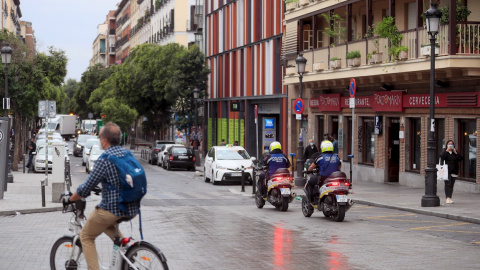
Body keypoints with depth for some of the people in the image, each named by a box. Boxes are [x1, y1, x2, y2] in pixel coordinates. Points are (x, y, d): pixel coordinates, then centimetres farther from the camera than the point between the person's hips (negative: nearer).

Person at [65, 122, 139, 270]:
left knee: (86, 237, 14)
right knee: (106, 223, 35)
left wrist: (70, 199, 4)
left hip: (112, 210, -7)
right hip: (132, 209, 7)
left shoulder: (104, 160, -16)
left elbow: (86, 189, -12)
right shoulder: (127, 153, 6)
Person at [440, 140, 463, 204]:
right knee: (447, 184, -16)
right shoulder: (444, 151, 4)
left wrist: (456, 153, -8)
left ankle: (450, 198, 10)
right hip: (446, 170, -4)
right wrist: (447, 150, -17)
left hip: (454, 171, 4)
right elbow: (441, 156, -17)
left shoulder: (455, 152, 13)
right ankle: (447, 198, -21)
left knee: (451, 185, 4)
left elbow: (460, 159, 3)